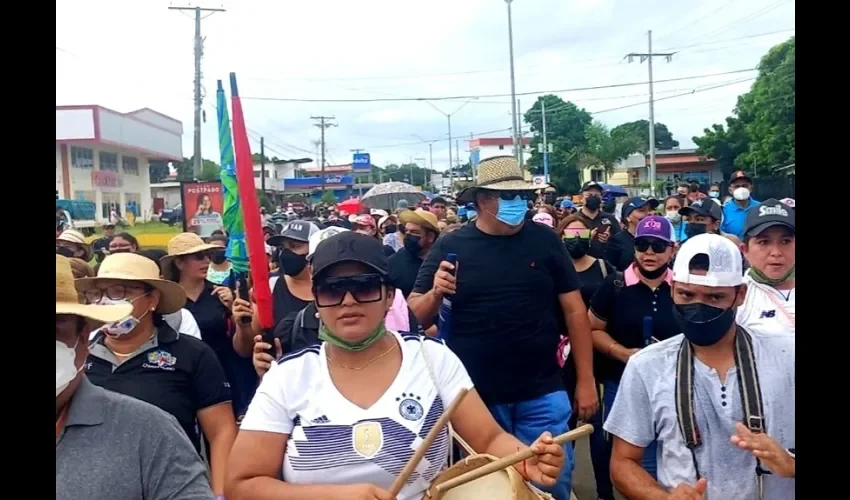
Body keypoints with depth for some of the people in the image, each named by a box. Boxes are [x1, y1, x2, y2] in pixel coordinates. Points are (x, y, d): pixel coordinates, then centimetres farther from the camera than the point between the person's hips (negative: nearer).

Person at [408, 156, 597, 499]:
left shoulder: (544, 241, 0)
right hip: (475, 397, 0)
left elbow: (574, 310, 2)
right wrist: (435, 293, -20)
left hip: (541, 395, 0)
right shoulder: (449, 246, -2)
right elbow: (416, 318, 1)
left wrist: (585, 381, 0)